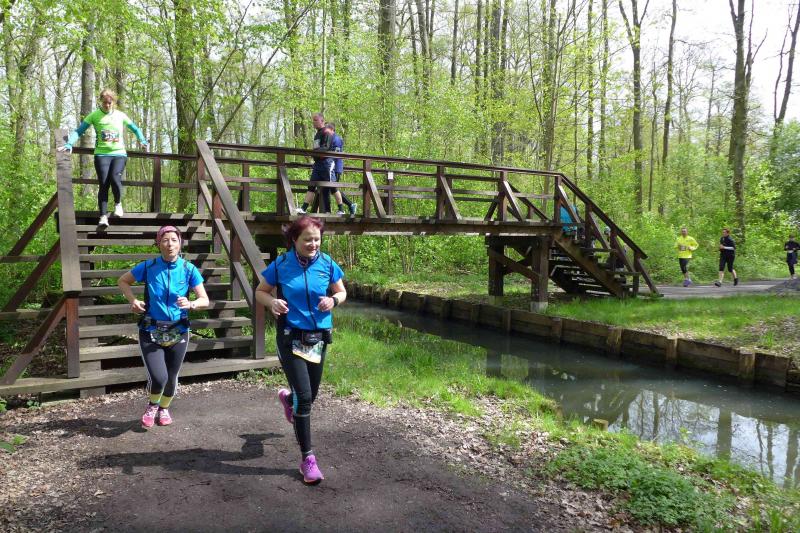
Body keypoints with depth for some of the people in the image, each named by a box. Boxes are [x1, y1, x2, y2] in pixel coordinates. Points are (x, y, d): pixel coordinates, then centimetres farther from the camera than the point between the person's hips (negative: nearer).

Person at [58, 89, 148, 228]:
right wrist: (69, 144, -14)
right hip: (102, 154, -1)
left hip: (119, 154, 1)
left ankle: (118, 203, 5)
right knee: (103, 184, -11)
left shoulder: (120, 116, 11)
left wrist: (142, 140, 4)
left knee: (115, 177, -23)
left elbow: (135, 129, 23)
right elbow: (79, 131, 1)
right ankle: (103, 216, -10)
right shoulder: (94, 115, 5)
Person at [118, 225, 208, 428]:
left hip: (178, 332, 1)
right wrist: (133, 301, -7)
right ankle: (152, 406, 21)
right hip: (151, 331, -1)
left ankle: (164, 408, 44)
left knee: (171, 377, 13)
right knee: (158, 377, -14)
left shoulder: (189, 269, -7)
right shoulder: (148, 267, -7)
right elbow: (123, 281, 10)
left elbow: (205, 300, -6)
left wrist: (190, 304, -27)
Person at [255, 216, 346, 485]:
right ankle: (307, 458, 3)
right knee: (304, 396, -10)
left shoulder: (326, 263, -3)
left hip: (318, 338, 4)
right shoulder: (281, 265, -8)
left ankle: (287, 398, 56)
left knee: (310, 395, 17)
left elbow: (342, 292, 9)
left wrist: (334, 300, -15)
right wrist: (271, 301, -18)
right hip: (290, 338, -3)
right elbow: (260, 291, 4)